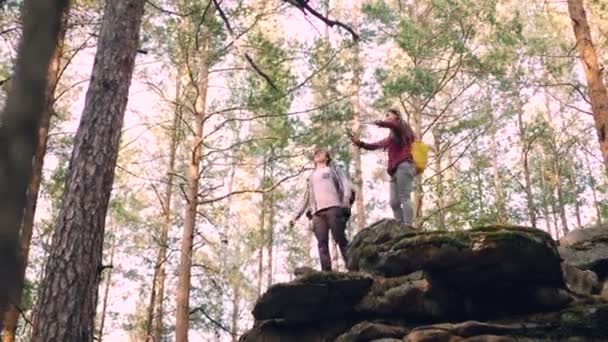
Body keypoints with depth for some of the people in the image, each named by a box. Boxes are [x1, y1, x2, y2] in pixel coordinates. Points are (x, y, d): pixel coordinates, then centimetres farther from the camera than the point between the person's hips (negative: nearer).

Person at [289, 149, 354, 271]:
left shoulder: (333, 170, 23)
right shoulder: (311, 177, 35)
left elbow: (346, 184, 6)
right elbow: (306, 198, 34)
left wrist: (346, 200, -14)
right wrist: (296, 216, 24)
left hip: (333, 208, -4)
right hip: (317, 213, 4)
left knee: (341, 240, -16)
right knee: (322, 244, -11)